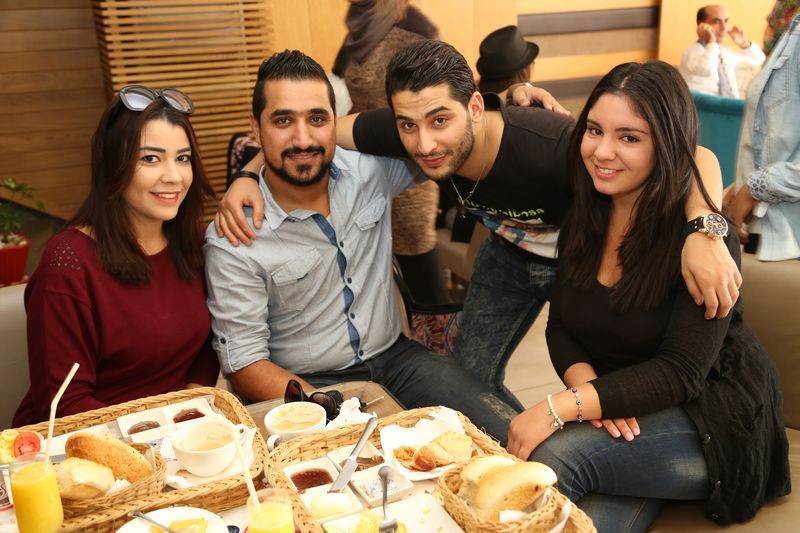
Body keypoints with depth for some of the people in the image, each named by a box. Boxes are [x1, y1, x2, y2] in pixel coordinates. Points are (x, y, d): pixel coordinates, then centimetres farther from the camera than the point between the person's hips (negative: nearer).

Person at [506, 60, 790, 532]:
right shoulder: (584, 218, 0)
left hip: (713, 422, -4)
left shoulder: (702, 236, -18)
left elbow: (681, 372, -23)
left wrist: (558, 409, -31)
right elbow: (561, 329, 3)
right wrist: (591, 389, -19)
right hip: (623, 421, 4)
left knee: (553, 456, -27)